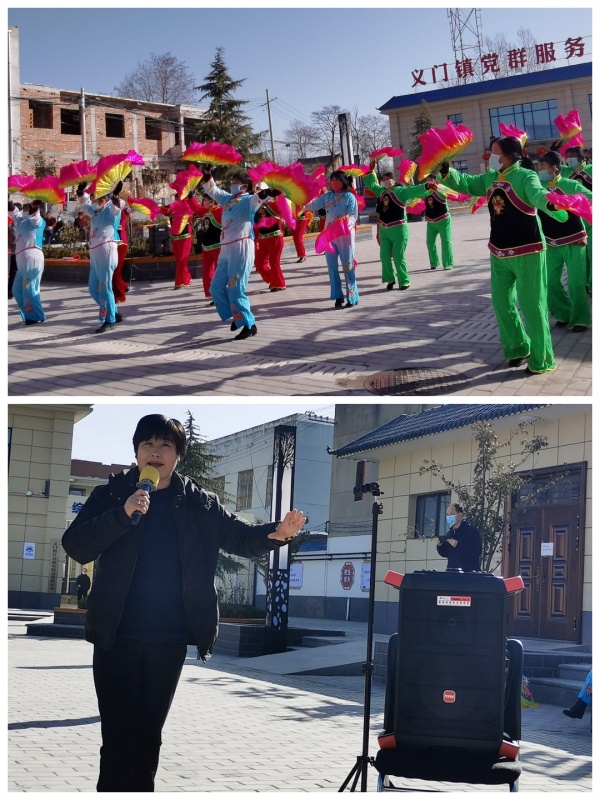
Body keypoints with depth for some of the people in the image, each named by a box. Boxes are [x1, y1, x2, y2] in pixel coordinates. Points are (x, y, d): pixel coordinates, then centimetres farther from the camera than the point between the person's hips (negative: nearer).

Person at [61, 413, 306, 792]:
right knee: (118, 736, -1)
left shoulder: (199, 503, 6)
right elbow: (76, 546, -9)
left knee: (149, 734, 13)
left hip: (170, 638, 2)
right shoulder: (111, 495, 1)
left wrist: (277, 532, -18)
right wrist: (123, 514, -22)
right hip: (117, 635, -2)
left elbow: (241, 536, 3)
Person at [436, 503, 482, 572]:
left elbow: (477, 552, -19)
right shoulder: (450, 533, 14)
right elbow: (445, 554, 21)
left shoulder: (472, 531, -7)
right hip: (451, 572, 7)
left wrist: (458, 545, -24)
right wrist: (440, 546, 0)